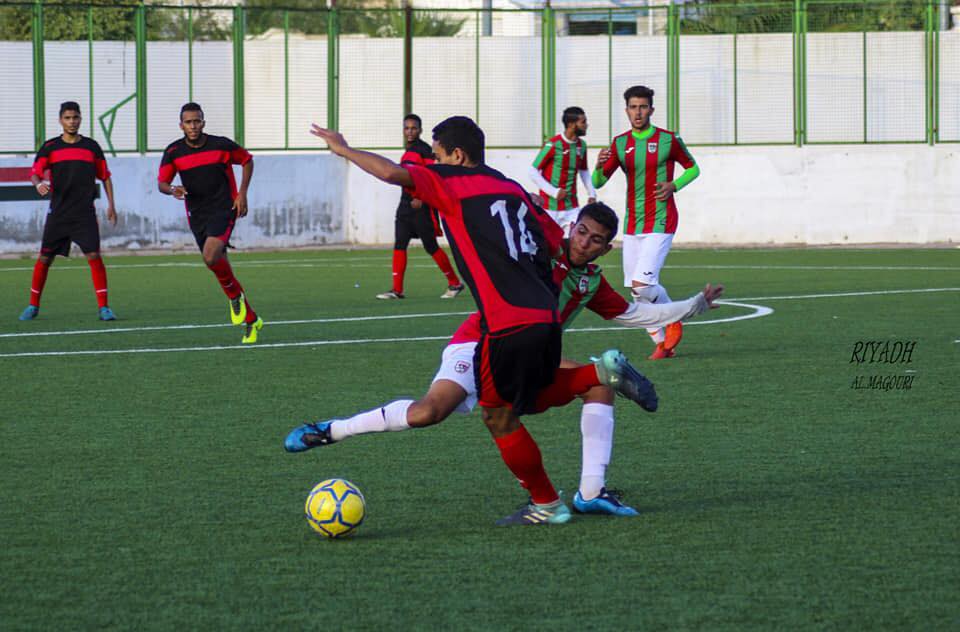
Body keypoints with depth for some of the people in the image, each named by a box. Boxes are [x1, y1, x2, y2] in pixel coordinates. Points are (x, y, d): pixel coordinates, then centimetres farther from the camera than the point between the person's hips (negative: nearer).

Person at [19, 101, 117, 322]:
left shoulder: (92, 146, 7)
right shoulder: (50, 147, 5)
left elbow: (105, 177, 14)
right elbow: (35, 173, 0)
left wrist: (111, 205, 6)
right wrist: (39, 184, -24)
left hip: (85, 213, 0)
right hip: (58, 213, 0)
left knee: (94, 256, -13)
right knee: (44, 258, 2)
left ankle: (103, 307, -9)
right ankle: (33, 306, 17)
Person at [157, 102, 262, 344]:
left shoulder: (222, 145, -6)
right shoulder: (173, 152, -1)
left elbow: (247, 160, 9)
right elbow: (161, 183, 0)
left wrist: (242, 193, 0)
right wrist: (172, 190, -24)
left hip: (223, 209, -4)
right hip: (197, 215, 4)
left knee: (211, 256, -28)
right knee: (220, 265, 7)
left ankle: (235, 296, 0)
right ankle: (251, 320, 20)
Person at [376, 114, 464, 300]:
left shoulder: (424, 150, -11)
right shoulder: (408, 152, 15)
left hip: (422, 207, -8)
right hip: (406, 204, 8)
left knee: (431, 247, -1)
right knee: (399, 245, -1)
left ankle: (454, 283, 13)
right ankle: (397, 290, -2)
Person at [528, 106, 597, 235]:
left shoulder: (581, 145, 5)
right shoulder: (553, 145, -14)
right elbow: (533, 172, -12)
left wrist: (591, 194, 9)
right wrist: (554, 192, -16)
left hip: (572, 207, 5)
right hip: (550, 208, -5)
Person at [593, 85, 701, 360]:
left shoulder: (668, 140, -4)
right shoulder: (619, 144, 7)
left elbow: (692, 168, 9)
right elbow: (598, 182, 4)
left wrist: (673, 185, -9)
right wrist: (599, 167, -19)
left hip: (660, 222, -5)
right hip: (633, 224, 5)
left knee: (642, 284, -18)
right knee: (635, 289, 4)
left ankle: (674, 322, 8)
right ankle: (661, 343, 17)